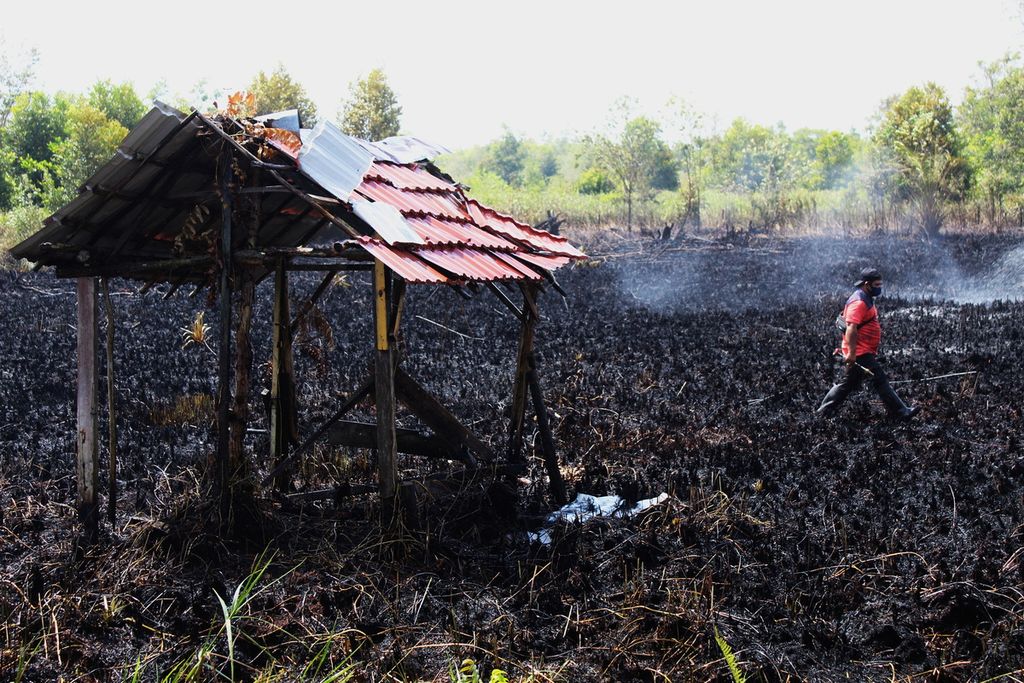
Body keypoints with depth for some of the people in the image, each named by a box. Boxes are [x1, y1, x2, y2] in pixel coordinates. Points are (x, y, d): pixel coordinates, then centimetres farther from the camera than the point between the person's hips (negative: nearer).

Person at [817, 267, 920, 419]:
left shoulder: (865, 299, 18)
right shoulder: (858, 302, -17)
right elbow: (851, 328, -26)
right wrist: (851, 353, -30)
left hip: (863, 351, 11)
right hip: (860, 353, -11)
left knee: (848, 383, 14)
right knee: (880, 380, -7)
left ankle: (824, 411, 18)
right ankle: (901, 412, -4)